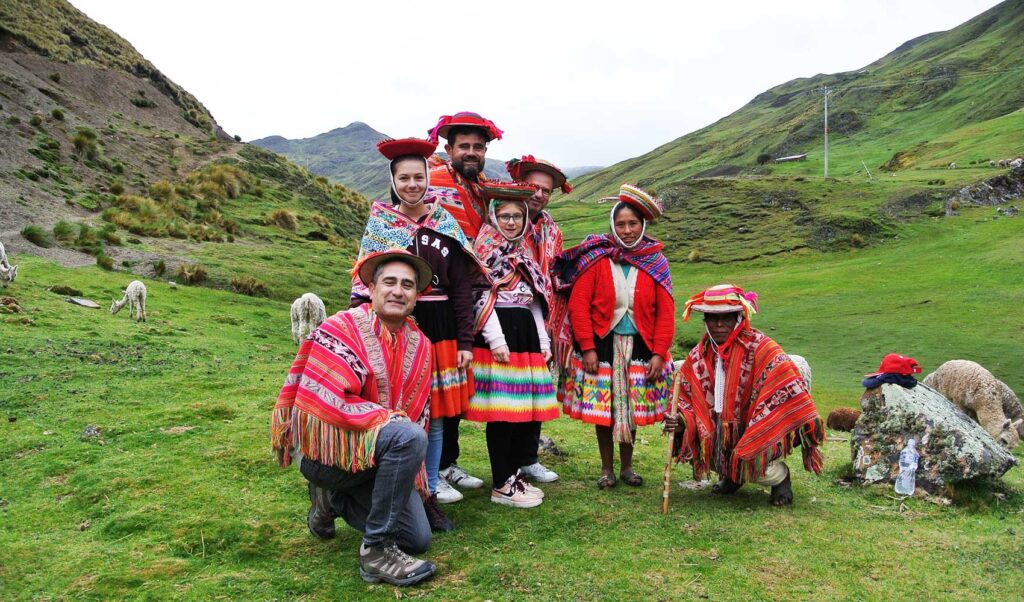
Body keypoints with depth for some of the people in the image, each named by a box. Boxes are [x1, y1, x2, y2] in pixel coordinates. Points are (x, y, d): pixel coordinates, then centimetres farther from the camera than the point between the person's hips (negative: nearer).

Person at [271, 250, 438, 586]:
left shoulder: (419, 345, 5)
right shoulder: (341, 329, -14)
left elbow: (417, 412, 13)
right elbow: (324, 403, -22)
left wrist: (410, 473, 6)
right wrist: (392, 420, -20)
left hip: (375, 456, 7)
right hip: (324, 447, -7)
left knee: (418, 539, 0)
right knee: (409, 437, -32)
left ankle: (334, 499, 20)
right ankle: (376, 550, -20)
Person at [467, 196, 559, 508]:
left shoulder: (524, 252, 20)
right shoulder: (486, 247, -2)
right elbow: (481, 296, -11)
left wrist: (543, 339, 15)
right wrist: (495, 339, -18)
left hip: (526, 332, 8)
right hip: (498, 332, -8)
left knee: (530, 407, 7)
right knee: (503, 409, -7)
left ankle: (515, 473, 20)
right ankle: (501, 485, 2)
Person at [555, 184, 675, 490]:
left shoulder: (656, 262, 1)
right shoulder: (596, 258, -6)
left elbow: (666, 312, 1)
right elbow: (578, 304, -9)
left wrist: (658, 353, -6)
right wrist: (587, 348, -14)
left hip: (639, 345, 2)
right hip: (602, 344, -2)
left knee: (633, 409, 10)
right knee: (603, 409, 5)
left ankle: (627, 467, 28)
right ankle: (607, 469, 22)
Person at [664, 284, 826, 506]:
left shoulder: (761, 349, -17)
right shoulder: (698, 356, -1)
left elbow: (791, 390, -20)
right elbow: (684, 397, 3)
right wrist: (680, 421, -16)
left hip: (758, 431, -5)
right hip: (721, 433, 6)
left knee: (749, 460, -31)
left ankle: (780, 477, 9)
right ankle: (732, 474, 17)